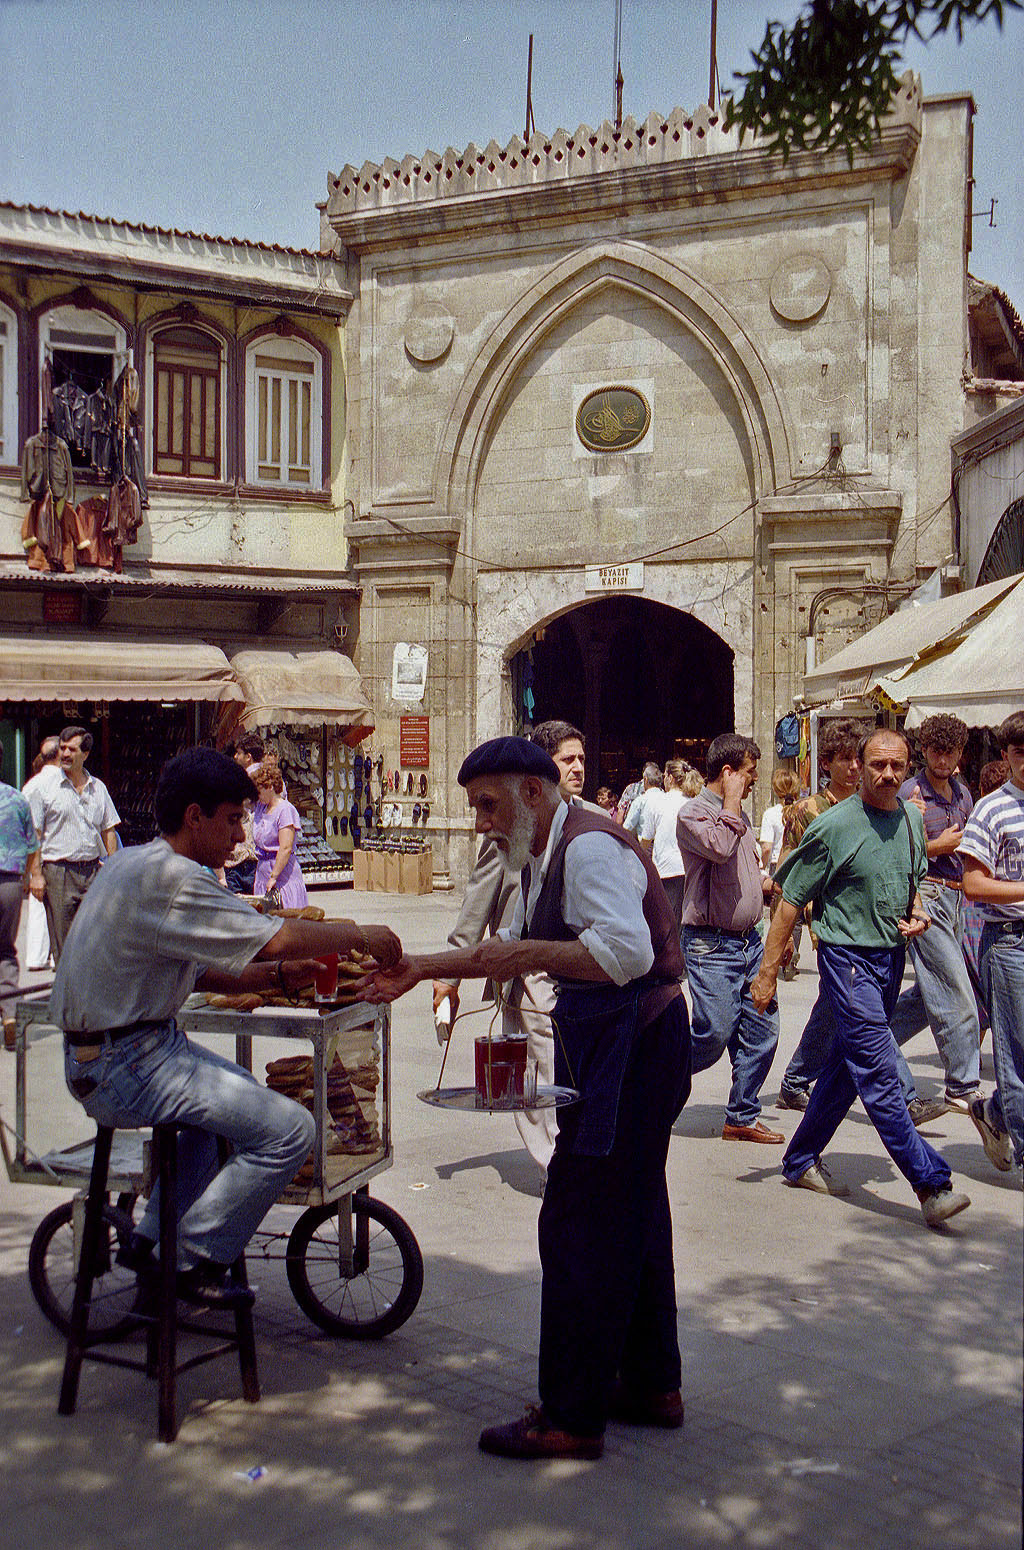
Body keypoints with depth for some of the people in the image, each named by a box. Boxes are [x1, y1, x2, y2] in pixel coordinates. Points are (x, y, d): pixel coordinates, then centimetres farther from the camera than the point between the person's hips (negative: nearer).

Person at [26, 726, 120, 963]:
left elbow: (108, 831, 15)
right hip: (58, 871, -3)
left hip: (93, 870, 3)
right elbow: (34, 835, -2)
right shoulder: (45, 789, 0)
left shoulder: (98, 788, 11)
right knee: (63, 943, 0)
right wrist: (36, 874, -9)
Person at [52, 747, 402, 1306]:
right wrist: (358, 934, -9)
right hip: (123, 1065, -11)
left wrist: (278, 976, 5)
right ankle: (196, 1261, 1)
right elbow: (273, 938, -23)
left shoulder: (134, 862, 13)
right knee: (288, 1129, -16)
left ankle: (151, 1238, 31)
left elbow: (198, 970, 16)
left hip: (107, 1052, 11)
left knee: (239, 1097, 32)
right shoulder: (169, 876, -20)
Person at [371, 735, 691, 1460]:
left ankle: (573, 1415, 6)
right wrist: (424, 967, 23)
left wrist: (532, 954, -22)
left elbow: (628, 952, -29)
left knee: (578, 1225, -5)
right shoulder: (542, 857, 16)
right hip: (610, 1047, 11)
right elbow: (516, 945, 28)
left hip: (633, 1045, -11)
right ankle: (651, 1386, 31)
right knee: (631, 1216, 18)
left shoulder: (590, 846, -17)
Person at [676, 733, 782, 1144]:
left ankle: (742, 1117, 18)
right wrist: (732, 799, -17)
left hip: (749, 939, 8)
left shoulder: (739, 816, 18)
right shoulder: (693, 813, -9)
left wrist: (773, 886, 11)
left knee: (761, 1032, 6)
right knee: (713, 1037, -8)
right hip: (711, 944, -8)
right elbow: (719, 847, -30)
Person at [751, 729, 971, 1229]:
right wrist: (768, 972, -10)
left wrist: (916, 912, 1)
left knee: (848, 1066, 14)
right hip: (848, 958, -7)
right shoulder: (835, 826, -13)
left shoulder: (912, 819, 6)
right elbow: (791, 901, -9)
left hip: (892, 956, 7)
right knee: (879, 1074, -10)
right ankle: (931, 1183, -7)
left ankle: (801, 1161, 29)